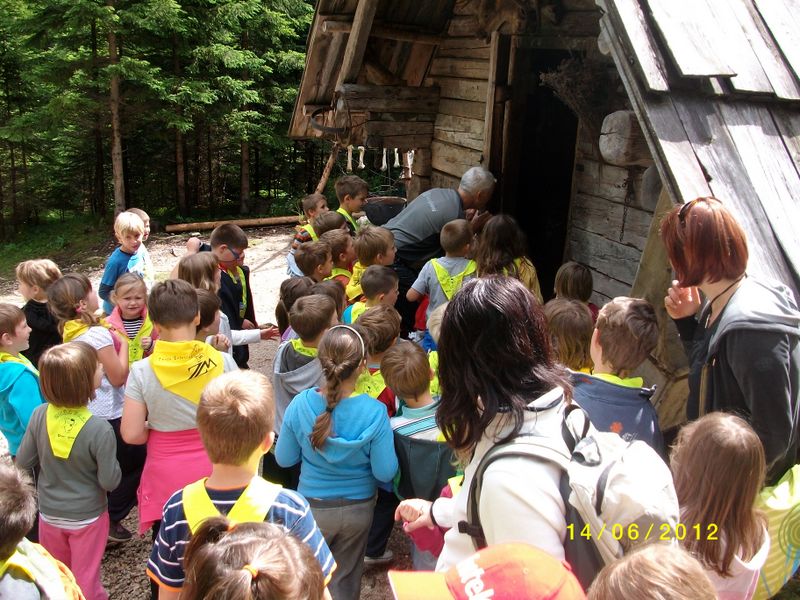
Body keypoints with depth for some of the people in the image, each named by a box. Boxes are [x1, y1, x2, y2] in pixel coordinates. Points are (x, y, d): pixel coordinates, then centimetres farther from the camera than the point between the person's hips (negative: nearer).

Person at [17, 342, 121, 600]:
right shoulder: (100, 429, -29)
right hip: (87, 517, -4)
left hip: (49, 513, 4)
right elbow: (109, 481, -22)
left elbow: (23, 462, -6)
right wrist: (111, 463, -3)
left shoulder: (39, 415, -18)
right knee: (85, 579, 17)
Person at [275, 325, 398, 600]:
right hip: (358, 508, 0)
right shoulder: (375, 412, -25)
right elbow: (385, 472, -17)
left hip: (313, 506, 0)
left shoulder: (300, 404, -21)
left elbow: (284, 459, -8)